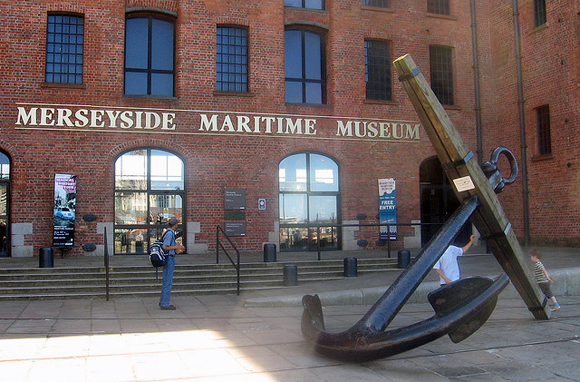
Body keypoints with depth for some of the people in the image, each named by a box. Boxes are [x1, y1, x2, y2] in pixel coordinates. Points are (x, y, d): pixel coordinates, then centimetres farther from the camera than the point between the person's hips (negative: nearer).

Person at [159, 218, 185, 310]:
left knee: (166, 281, 17)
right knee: (168, 282, -6)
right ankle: (165, 304, -2)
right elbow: (165, 247, -21)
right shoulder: (170, 233, -16)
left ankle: (162, 301, 26)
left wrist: (177, 249, 24)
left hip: (168, 259, 11)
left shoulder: (169, 232, 14)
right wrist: (177, 247, -16)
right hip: (169, 259, -10)